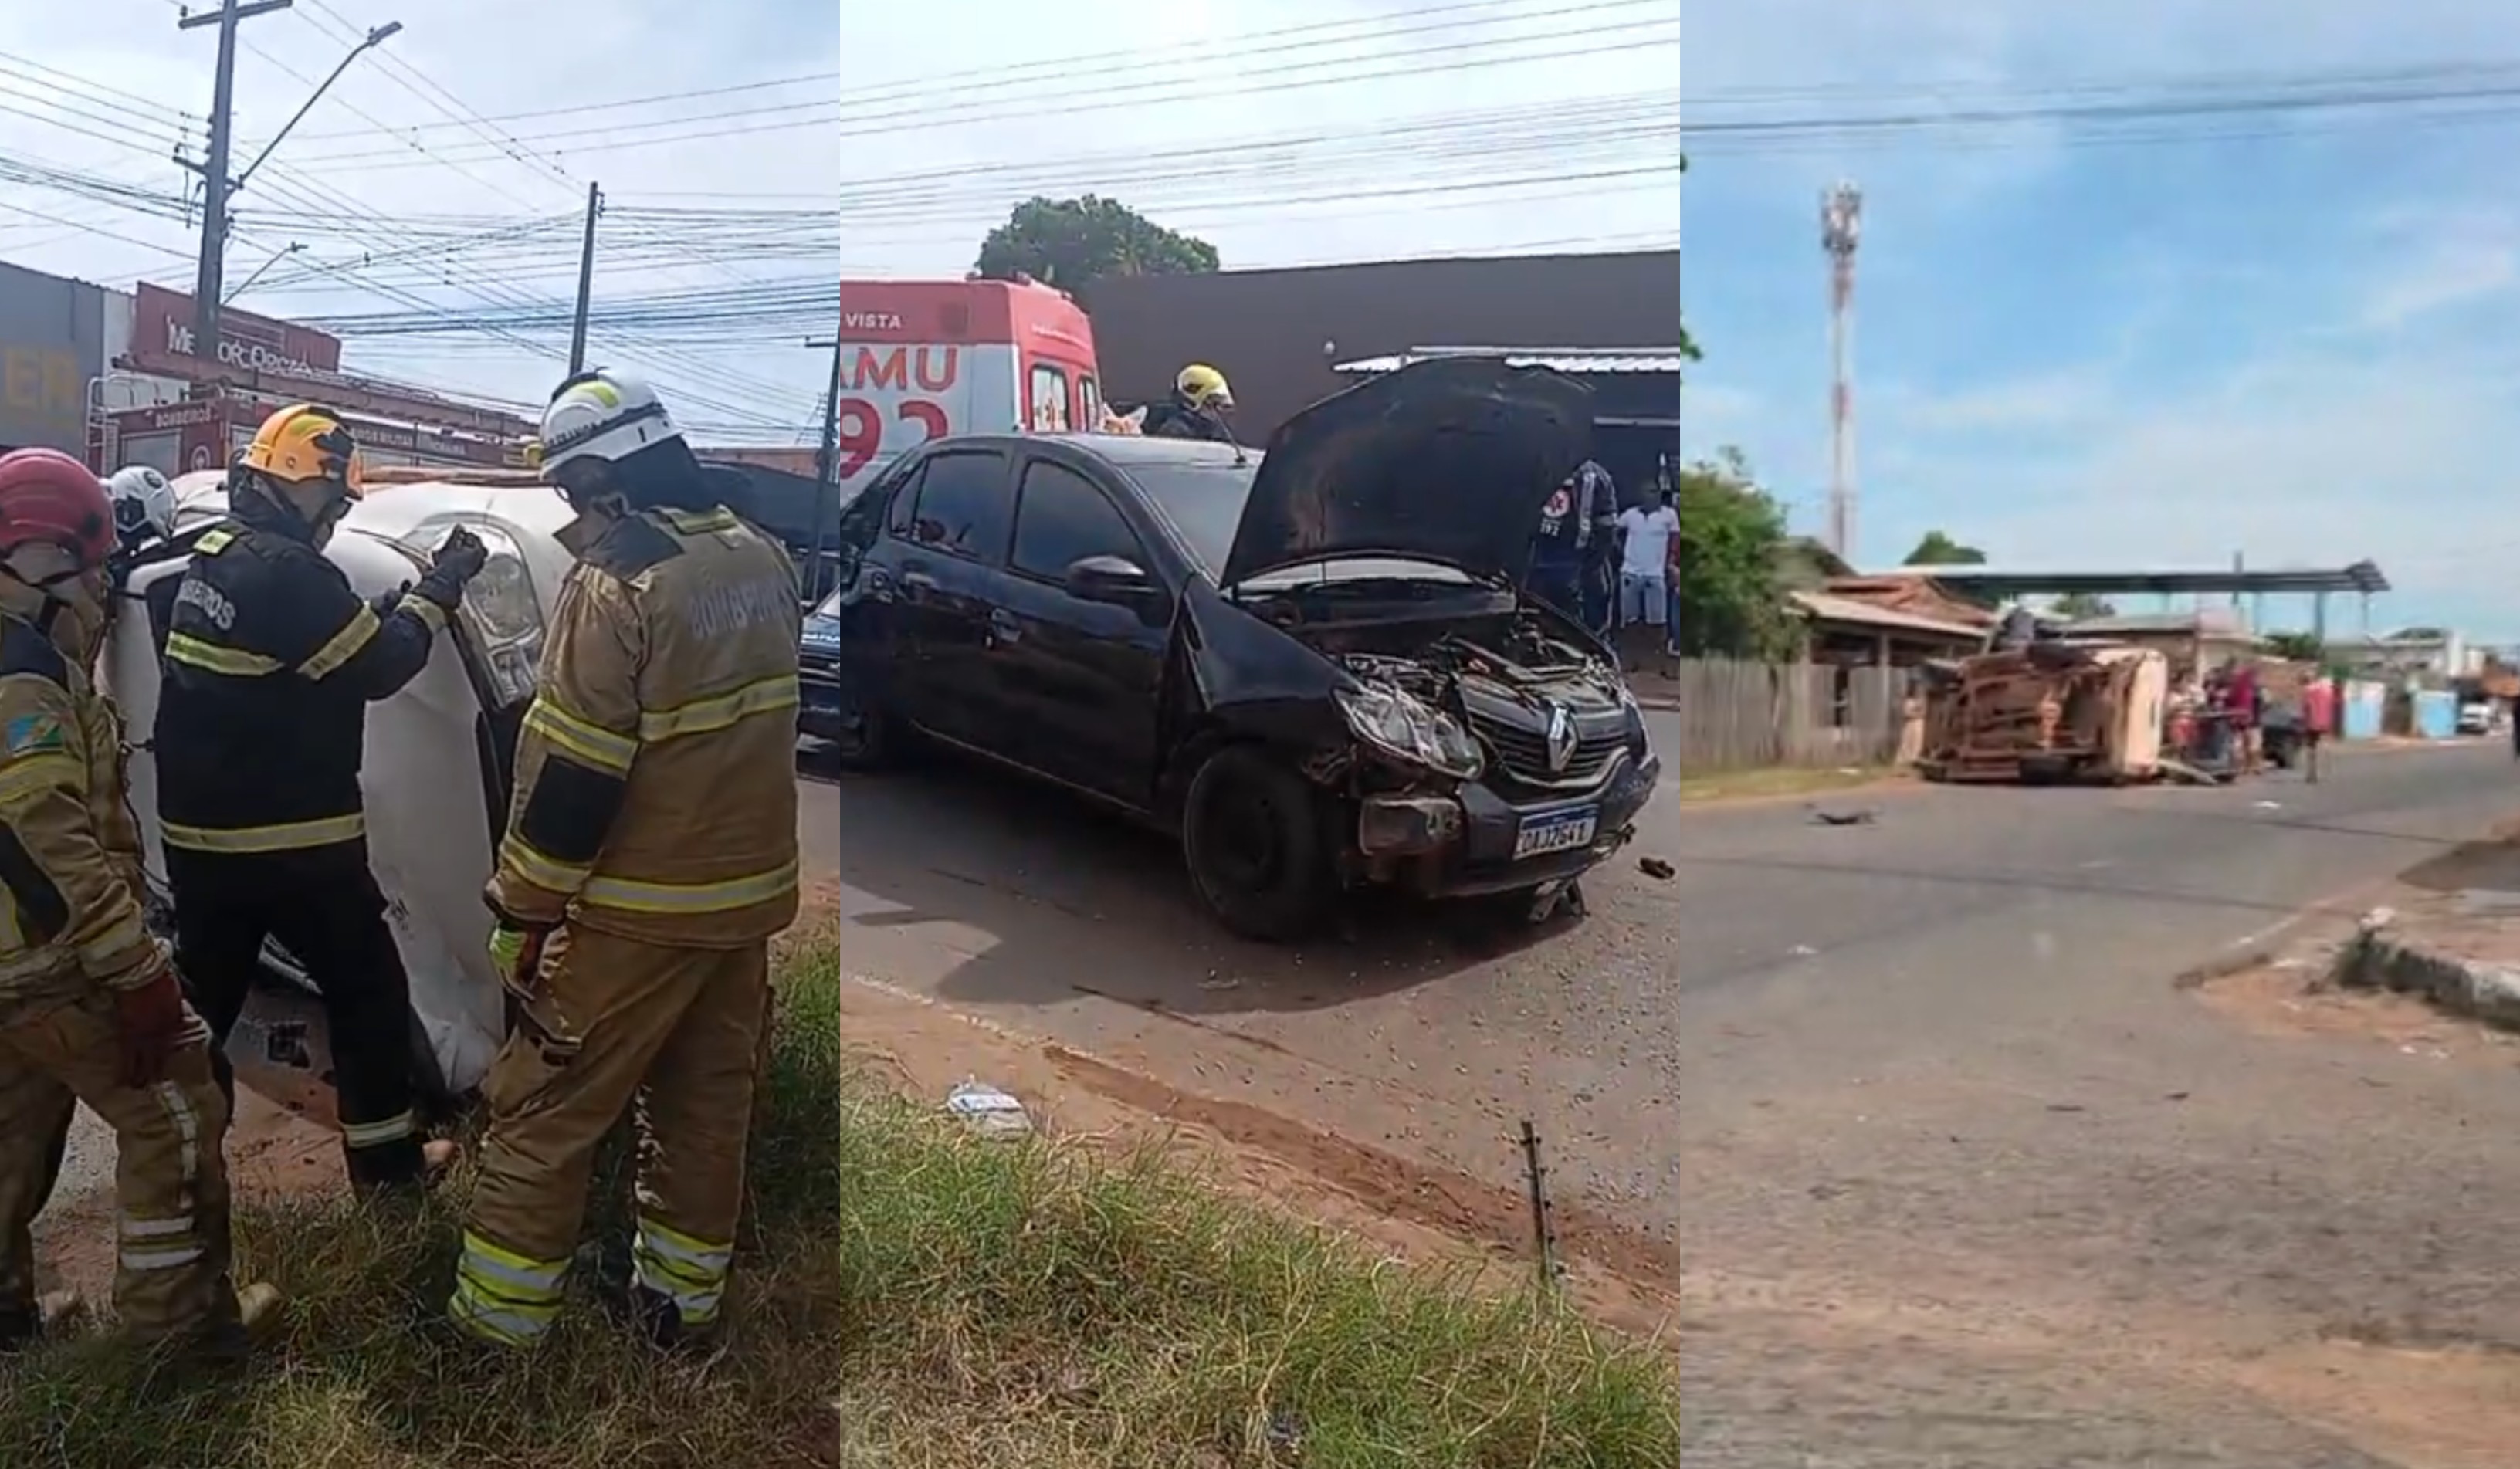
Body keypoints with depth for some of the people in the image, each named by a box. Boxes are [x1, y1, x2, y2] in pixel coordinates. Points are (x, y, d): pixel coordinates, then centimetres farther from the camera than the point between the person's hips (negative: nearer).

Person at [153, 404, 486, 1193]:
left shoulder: (210, 558, 11)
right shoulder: (287, 571, -19)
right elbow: (380, 667, -13)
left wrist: (393, 603, 6)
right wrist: (439, 588, -4)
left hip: (198, 832, 9)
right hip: (288, 839, -9)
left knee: (204, 994, 18)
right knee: (369, 987, 6)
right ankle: (386, 1157, 15)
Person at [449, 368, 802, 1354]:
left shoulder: (617, 582, -18)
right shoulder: (761, 557, 4)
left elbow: (571, 773, -17)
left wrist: (520, 911, -10)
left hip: (640, 910, -7)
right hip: (750, 892, 7)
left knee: (543, 1114, 8)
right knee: (709, 1109, 17)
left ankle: (495, 1325, 18)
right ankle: (682, 1304, 29)